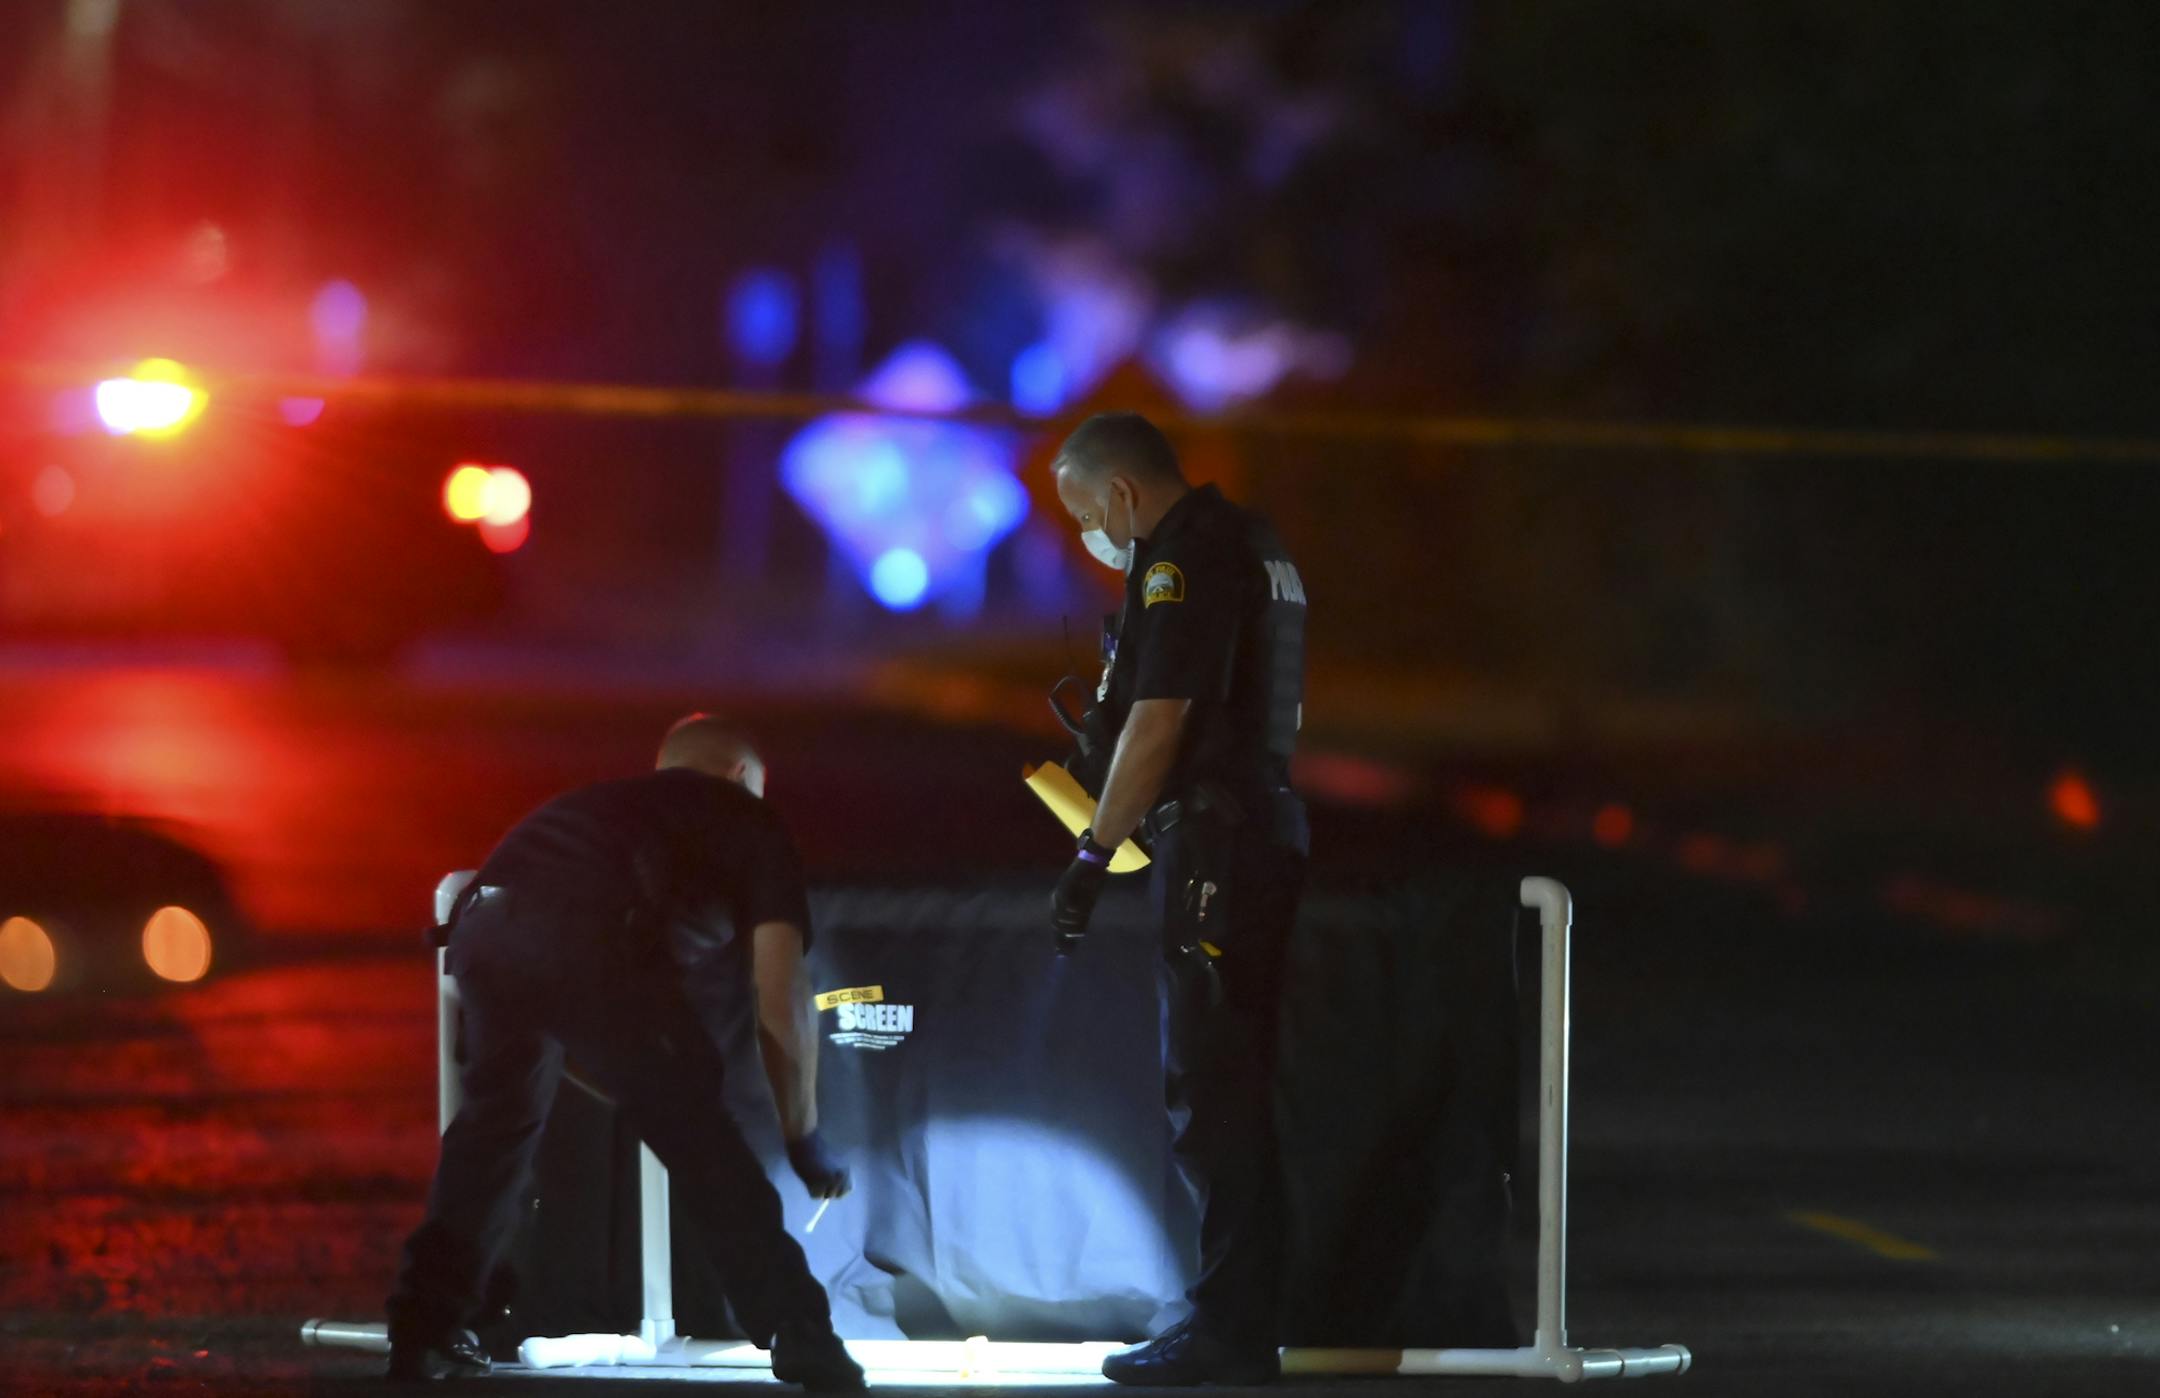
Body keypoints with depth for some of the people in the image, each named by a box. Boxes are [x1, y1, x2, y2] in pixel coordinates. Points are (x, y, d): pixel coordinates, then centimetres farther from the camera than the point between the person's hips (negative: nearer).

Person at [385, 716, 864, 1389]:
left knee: (496, 1123, 26)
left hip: (484, 925, 5)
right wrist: (804, 1138, 29)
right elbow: (781, 1001, 18)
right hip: (591, 937, -5)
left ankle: (424, 1327, 24)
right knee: (700, 1138, 7)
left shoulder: (604, 804, 43)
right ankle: (799, 1338, 7)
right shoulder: (750, 825, 28)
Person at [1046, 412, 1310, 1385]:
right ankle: (1238, 1326, 15)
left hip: (1215, 849, -10)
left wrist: (1093, 856, -13)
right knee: (1233, 1095, 12)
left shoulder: (1184, 563, -13)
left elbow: (1159, 722, -18)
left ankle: (1229, 1332, -8)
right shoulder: (1253, 546, 17)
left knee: (1212, 1098, -8)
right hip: (1265, 825, 10)